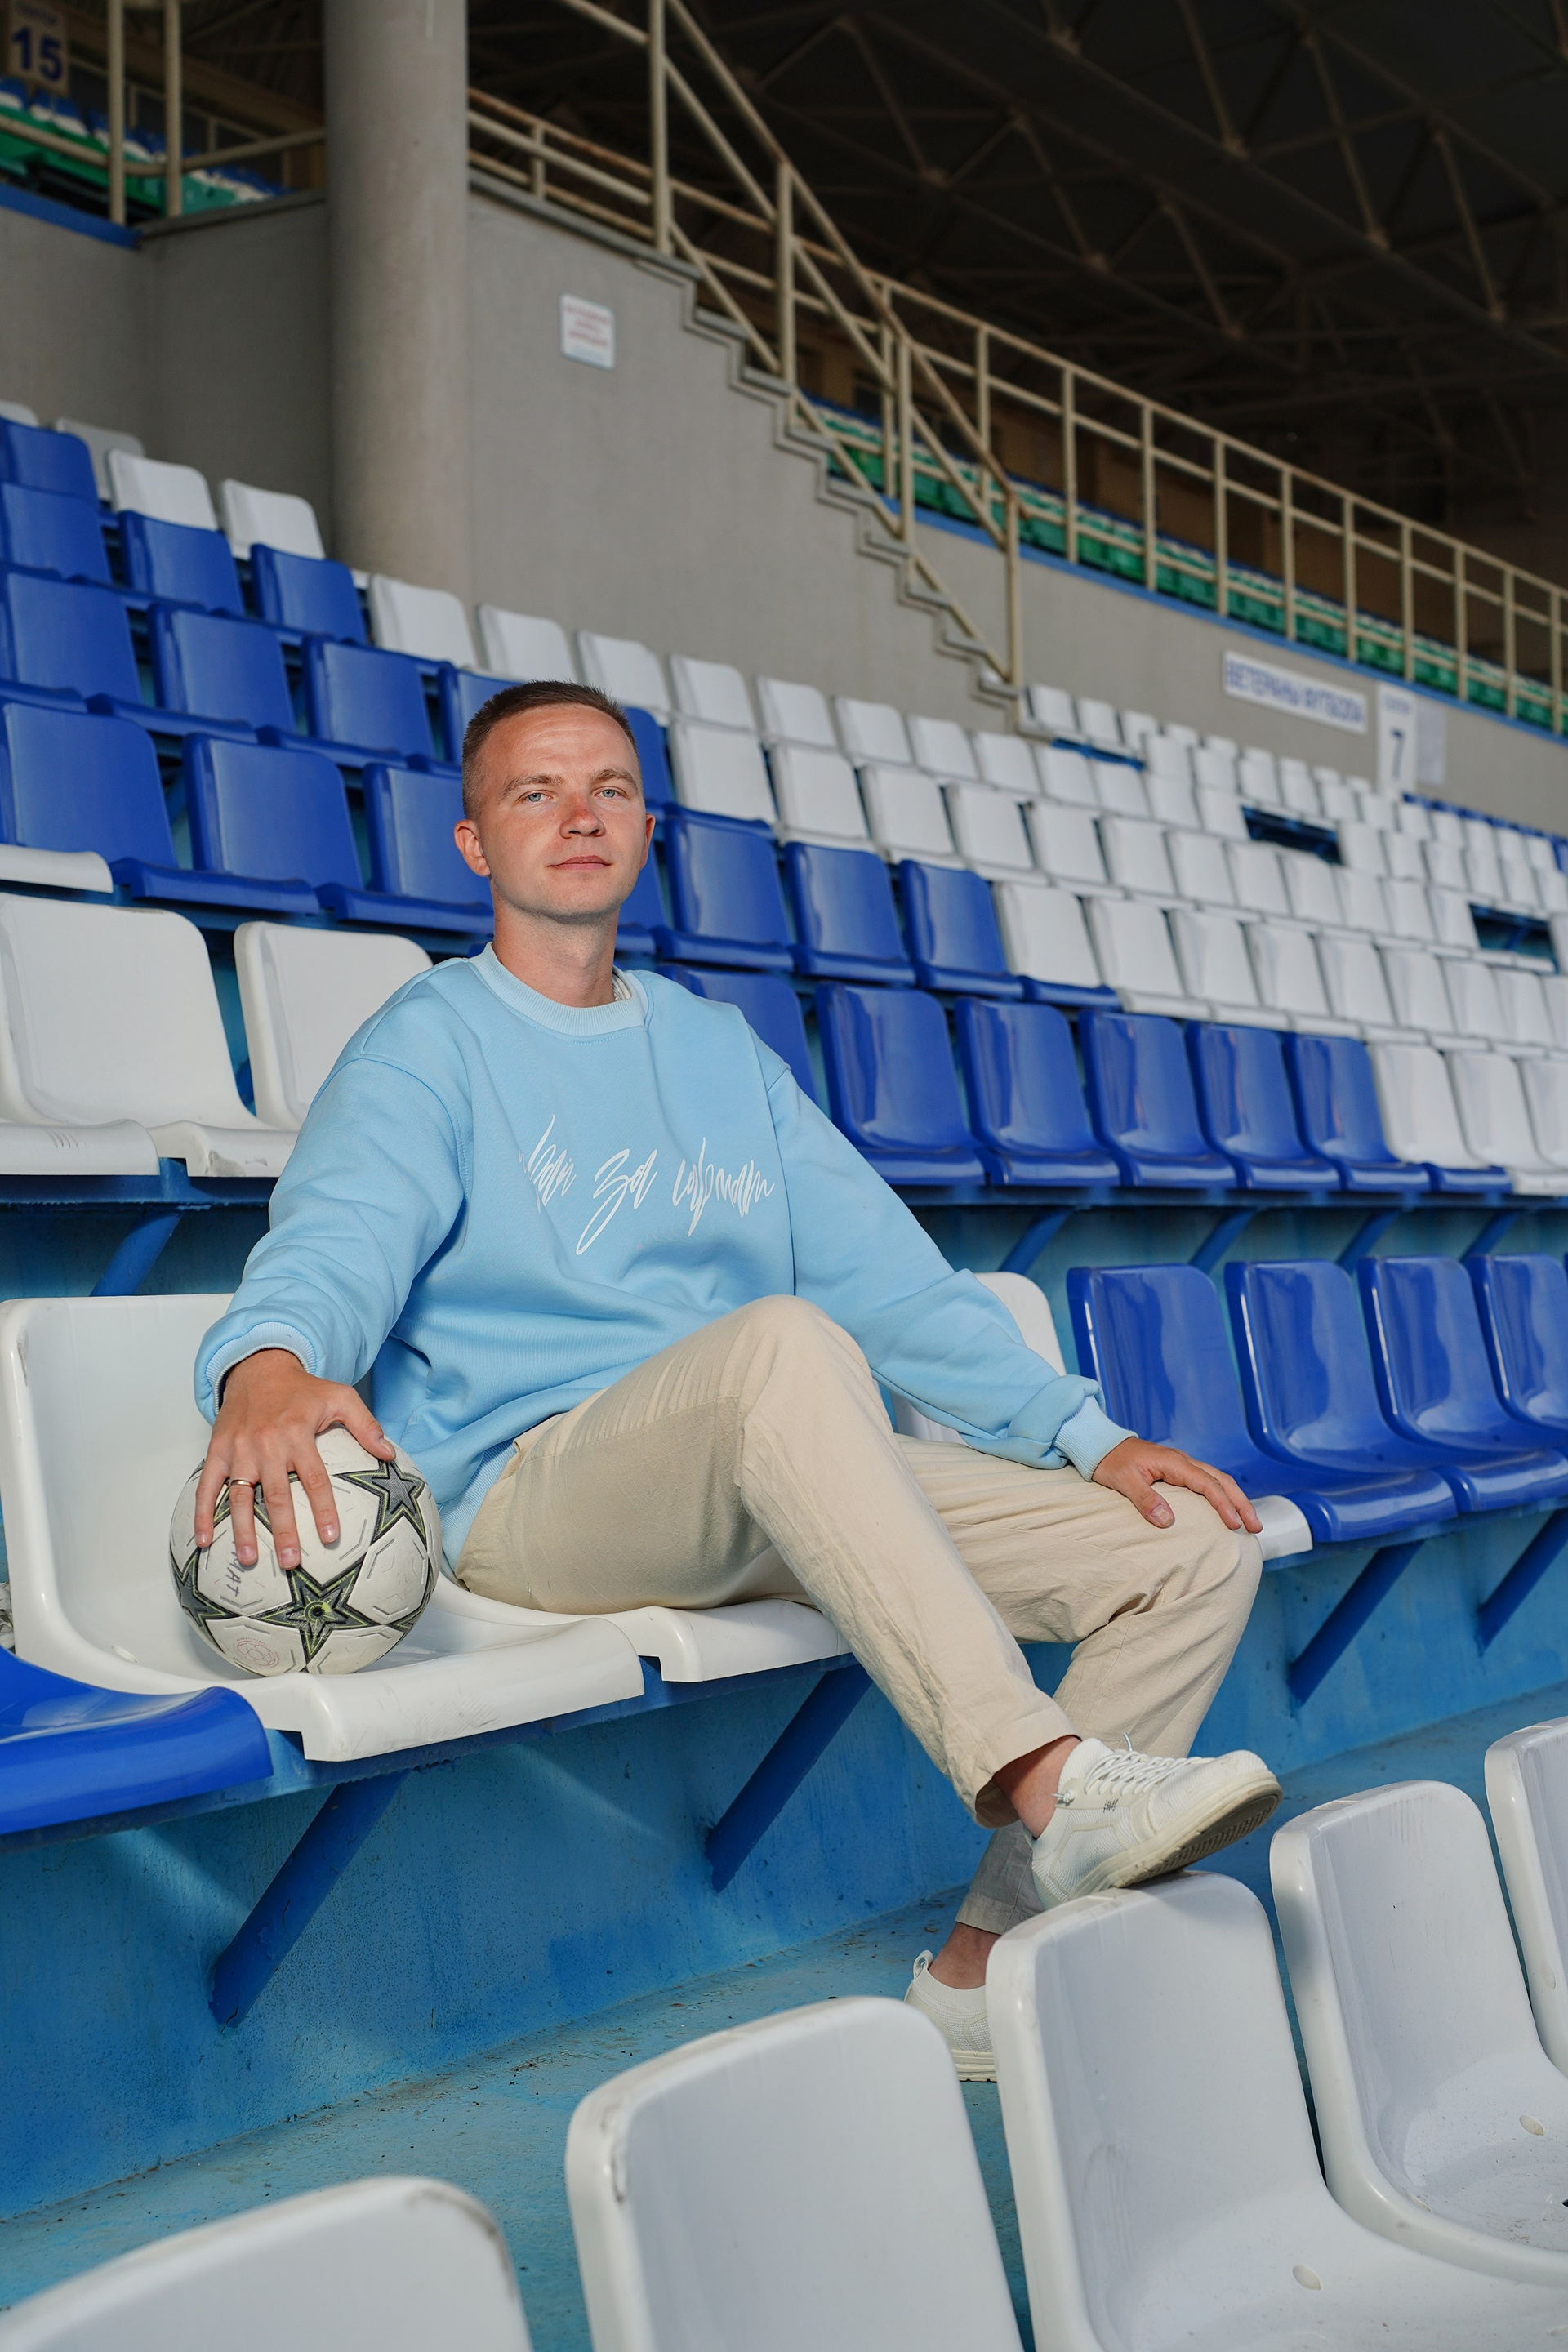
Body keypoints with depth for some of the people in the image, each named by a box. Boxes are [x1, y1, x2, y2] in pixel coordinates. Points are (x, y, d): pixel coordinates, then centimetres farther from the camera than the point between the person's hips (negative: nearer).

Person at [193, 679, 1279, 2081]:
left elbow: (884, 1271, 17)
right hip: (532, 1486, -6)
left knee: (1197, 1546, -8)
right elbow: (339, 1235, -15)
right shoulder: (430, 1045, 5)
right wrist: (268, 1365, -40)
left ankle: (993, 1966, -8)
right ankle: (1047, 1783, -44)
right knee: (782, 1340, -38)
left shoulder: (718, 1047, 22)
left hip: (785, 1481, 6)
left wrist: (1091, 1438, 5)